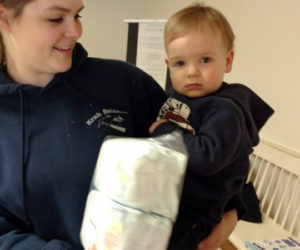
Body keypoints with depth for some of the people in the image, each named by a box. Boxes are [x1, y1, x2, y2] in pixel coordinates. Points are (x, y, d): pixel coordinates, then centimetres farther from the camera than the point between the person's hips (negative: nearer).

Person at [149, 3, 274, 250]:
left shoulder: (225, 111, -21)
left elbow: (208, 158, -32)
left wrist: (164, 131, -23)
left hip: (194, 210, -8)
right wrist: (158, 126, 1)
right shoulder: (178, 95, 4)